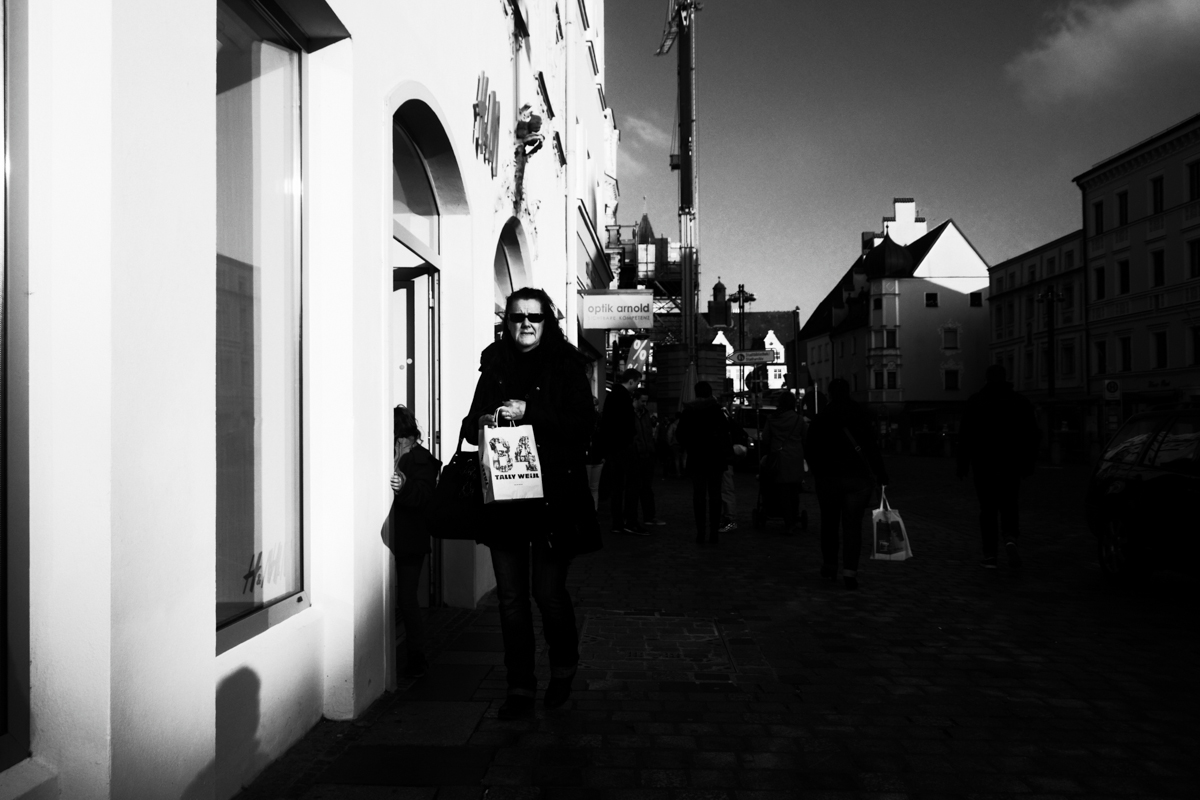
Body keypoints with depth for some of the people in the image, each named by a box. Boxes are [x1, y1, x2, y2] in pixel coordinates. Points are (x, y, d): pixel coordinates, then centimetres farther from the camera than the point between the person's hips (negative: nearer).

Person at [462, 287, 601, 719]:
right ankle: (520, 688, 20)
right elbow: (471, 425, 15)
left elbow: (583, 423, -10)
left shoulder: (566, 367, 0)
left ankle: (563, 668, 30)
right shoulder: (494, 367, 10)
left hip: (553, 495, -3)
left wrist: (529, 414, -18)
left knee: (549, 592, 1)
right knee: (511, 597, 6)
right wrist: (481, 422, -8)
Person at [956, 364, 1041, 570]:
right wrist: (1027, 464, 8)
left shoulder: (975, 402, -2)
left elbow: (965, 436, -5)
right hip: (1011, 466, 1)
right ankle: (1010, 538, -15)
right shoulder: (1019, 401, 4)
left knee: (988, 509, 4)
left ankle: (990, 555, 1)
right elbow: (1032, 435, 3)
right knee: (1009, 506, 11)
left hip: (984, 465, -1)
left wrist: (963, 465, -1)